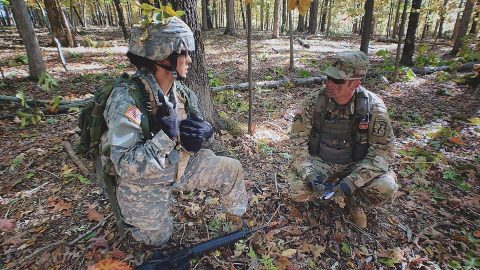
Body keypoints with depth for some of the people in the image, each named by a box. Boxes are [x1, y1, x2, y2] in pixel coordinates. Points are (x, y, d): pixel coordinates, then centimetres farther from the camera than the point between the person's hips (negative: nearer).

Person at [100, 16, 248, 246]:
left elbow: (198, 126, 1)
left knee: (232, 169, 0)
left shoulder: (179, 91, -10)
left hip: (179, 164, 5)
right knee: (158, 239, 16)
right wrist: (167, 136, -40)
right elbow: (126, 167, -33)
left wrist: (202, 132, -23)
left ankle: (237, 216, 28)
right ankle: (132, 215, 44)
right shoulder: (127, 100, -31)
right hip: (143, 182, -5)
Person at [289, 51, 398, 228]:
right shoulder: (314, 103, -17)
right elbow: (298, 140, -11)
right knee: (297, 190, -24)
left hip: (355, 165, 0)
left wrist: (353, 181, -27)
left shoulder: (373, 106, -19)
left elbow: (382, 149, -17)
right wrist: (309, 174, -24)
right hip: (320, 163, 1)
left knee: (386, 186, -28)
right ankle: (331, 188, 9)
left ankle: (354, 200, 6)